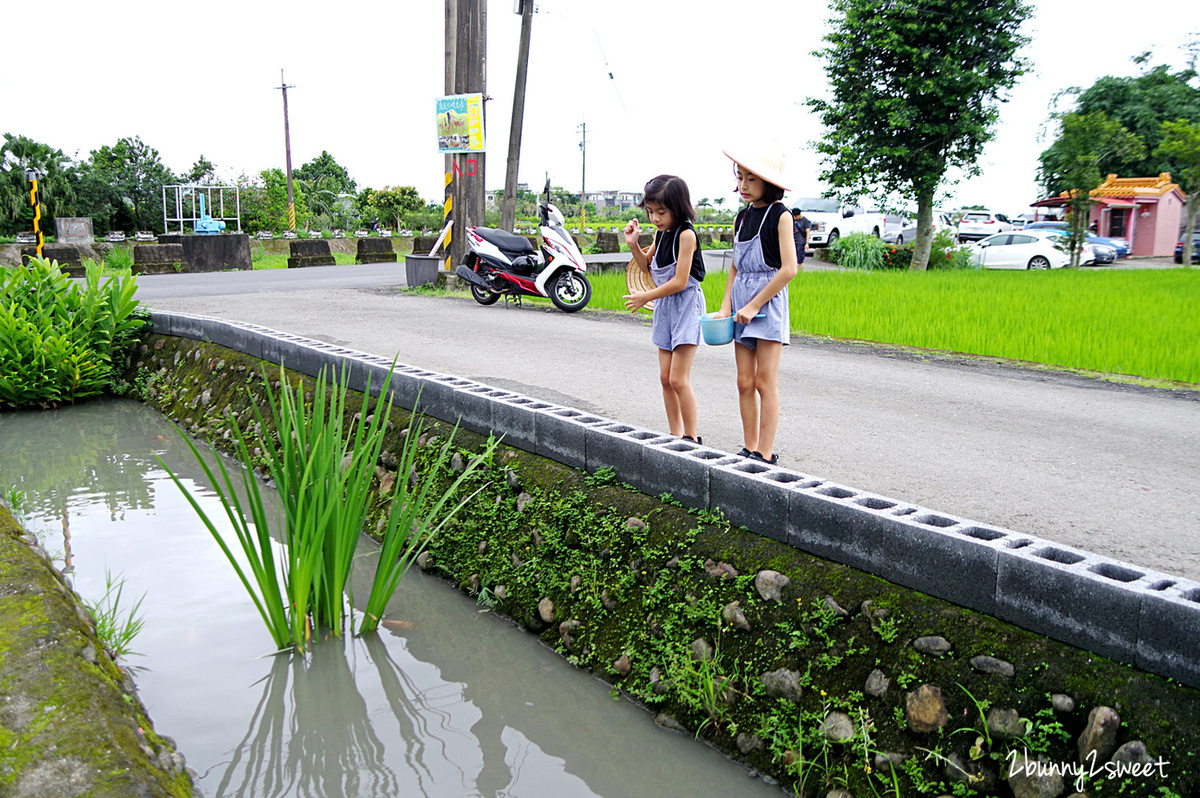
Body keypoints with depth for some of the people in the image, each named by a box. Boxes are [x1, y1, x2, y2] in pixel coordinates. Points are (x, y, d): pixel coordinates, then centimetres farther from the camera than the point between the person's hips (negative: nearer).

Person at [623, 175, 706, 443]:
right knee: (665, 377, 9)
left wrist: (646, 297, -10)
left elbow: (679, 282, -20)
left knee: (678, 379, -9)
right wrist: (633, 244, 4)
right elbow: (647, 266, 23)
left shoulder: (686, 234, -17)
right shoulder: (661, 233, 8)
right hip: (665, 307, 8)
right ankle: (675, 434, 18)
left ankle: (691, 437, 2)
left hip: (686, 305, -8)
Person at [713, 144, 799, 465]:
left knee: (765, 382, -4)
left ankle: (766, 454, 2)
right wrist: (726, 306, 2)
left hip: (769, 303, -6)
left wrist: (754, 305, -15)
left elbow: (789, 268, -15)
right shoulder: (742, 217, 12)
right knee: (745, 382, 7)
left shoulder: (780, 215, -8)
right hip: (742, 303, 6)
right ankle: (750, 449, 15)